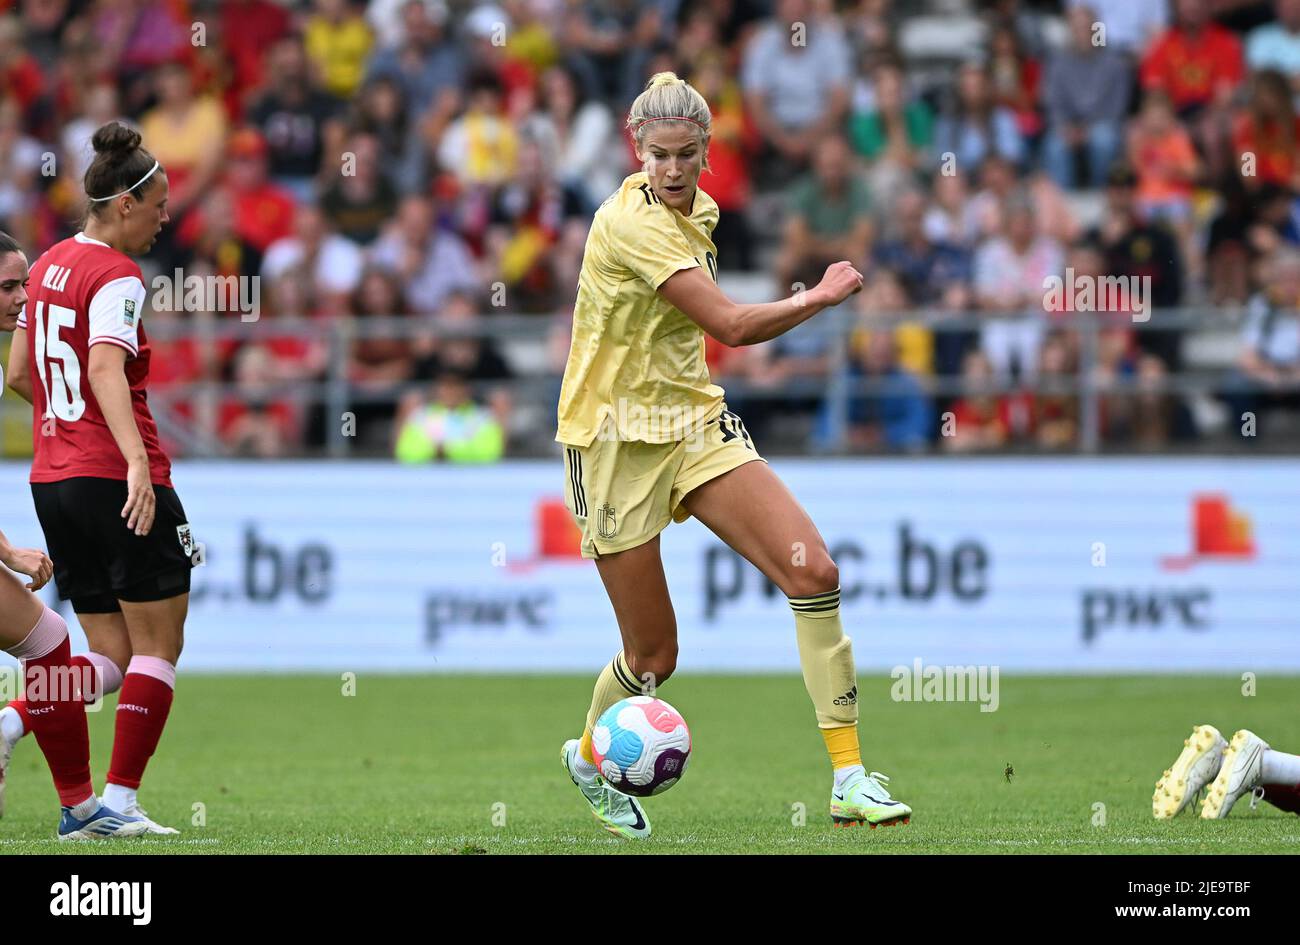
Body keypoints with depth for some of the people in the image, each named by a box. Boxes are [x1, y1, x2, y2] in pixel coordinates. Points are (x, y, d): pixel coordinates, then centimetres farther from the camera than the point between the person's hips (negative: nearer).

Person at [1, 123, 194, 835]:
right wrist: (136, 460, -40)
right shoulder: (117, 278, -12)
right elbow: (107, 367, -28)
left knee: (114, 655, 11)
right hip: (118, 481, -8)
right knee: (158, 646, 4)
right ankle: (121, 798, 0)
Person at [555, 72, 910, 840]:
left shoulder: (699, 211, 7)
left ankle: (850, 776, -12)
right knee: (655, 655, 0)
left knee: (813, 570, -14)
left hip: (695, 424, 7)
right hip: (618, 440, -7)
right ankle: (591, 758, 34)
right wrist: (822, 296, -12)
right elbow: (731, 324, -25)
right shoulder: (631, 222, -21)